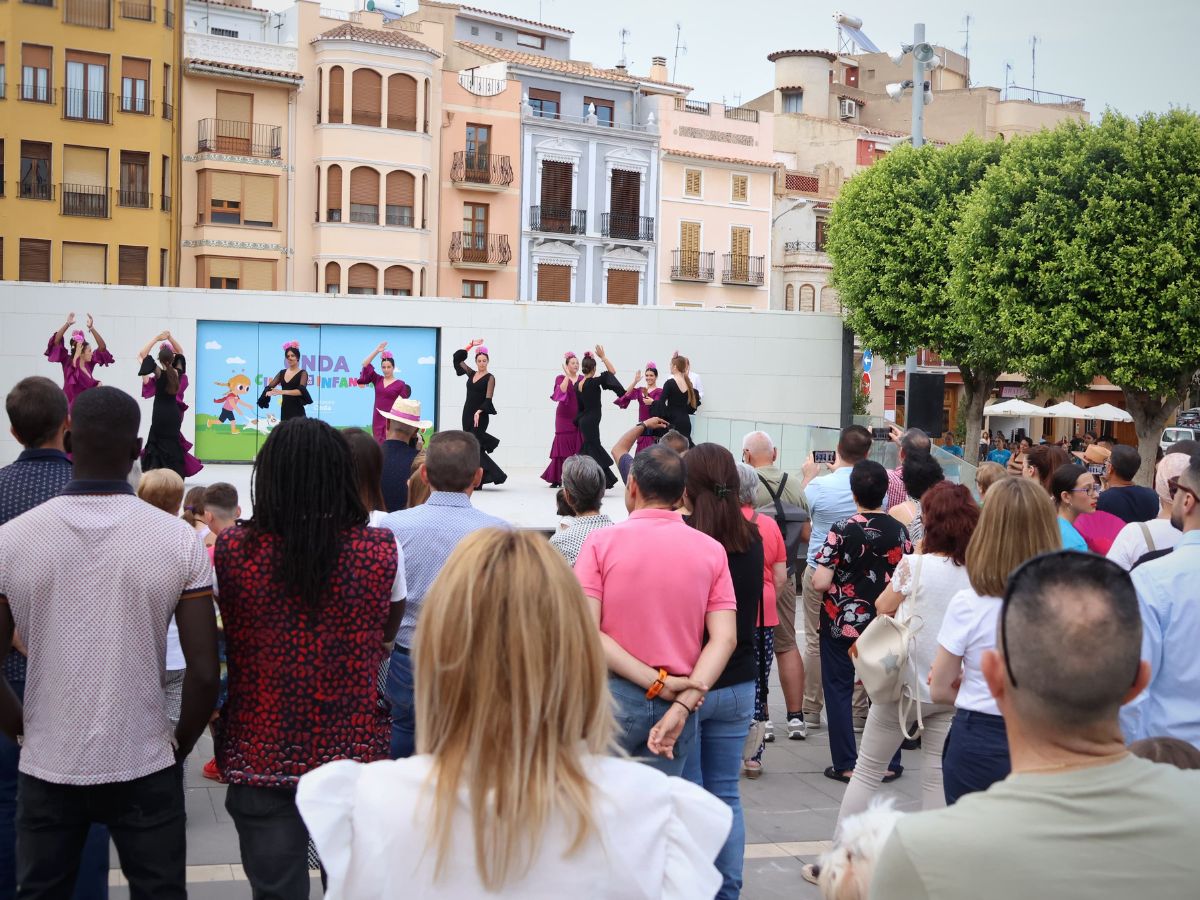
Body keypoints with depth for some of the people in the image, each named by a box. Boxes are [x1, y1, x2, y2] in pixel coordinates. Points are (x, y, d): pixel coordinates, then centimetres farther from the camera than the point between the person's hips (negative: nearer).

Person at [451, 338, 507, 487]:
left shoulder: (490, 378, -5)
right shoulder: (471, 373, 12)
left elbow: (488, 399, -14)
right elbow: (457, 358, 16)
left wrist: (479, 412, -28)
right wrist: (471, 345, 12)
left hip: (480, 416, -6)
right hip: (467, 413, 6)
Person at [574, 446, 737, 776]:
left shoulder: (602, 542, -5)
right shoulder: (711, 550, 3)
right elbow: (725, 638, -6)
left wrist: (656, 682, -12)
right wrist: (682, 706, -13)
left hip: (614, 698, -2)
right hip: (677, 703, 3)